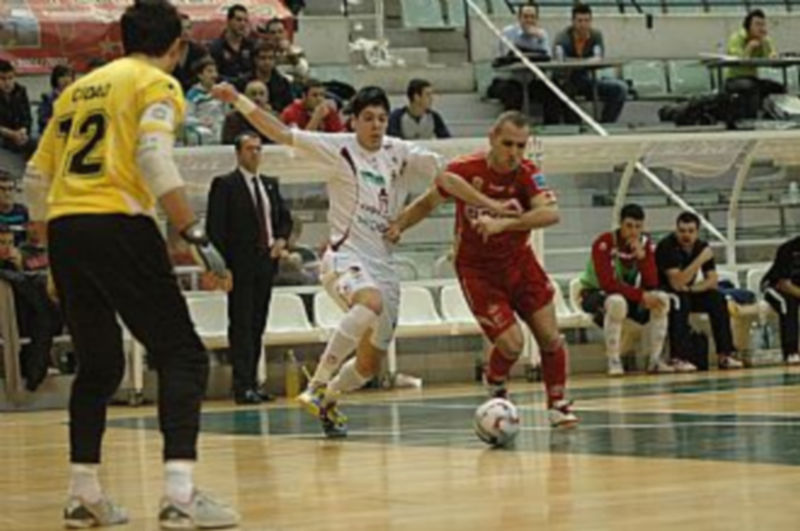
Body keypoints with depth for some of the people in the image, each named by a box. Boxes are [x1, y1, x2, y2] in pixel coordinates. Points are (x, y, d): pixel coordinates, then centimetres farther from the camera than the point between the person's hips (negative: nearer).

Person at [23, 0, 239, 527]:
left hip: (63, 228, 7)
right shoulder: (157, 84, 4)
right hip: (117, 226, -6)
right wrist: (198, 237, -15)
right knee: (182, 356, -2)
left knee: (99, 365, 20)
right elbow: (154, 158, -14)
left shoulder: (79, 87, 23)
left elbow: (36, 176, 22)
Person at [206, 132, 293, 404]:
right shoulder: (224, 185, -3)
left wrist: (281, 239, 2)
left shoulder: (270, 184, 16)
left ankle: (251, 383, 11)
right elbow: (215, 228, -7)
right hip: (240, 265, -6)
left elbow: (284, 218, 24)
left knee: (257, 325, 7)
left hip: (266, 262, 6)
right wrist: (222, 265, -14)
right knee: (241, 325, -8)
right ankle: (243, 386, -10)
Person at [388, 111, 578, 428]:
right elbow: (428, 202, 1)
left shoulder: (527, 174, -16)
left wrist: (502, 223, -48)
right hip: (477, 269, -3)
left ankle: (557, 404, 18)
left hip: (519, 261, 3)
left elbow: (550, 213, -36)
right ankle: (496, 389, 20)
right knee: (511, 344, -13)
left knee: (550, 337, -3)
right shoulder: (463, 170, -18)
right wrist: (396, 227, -9)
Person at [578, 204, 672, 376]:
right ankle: (614, 362, -30)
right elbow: (607, 284, -32)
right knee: (617, 302, -40)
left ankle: (655, 360, -12)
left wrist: (641, 255, -29)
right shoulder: (604, 244, -24)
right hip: (595, 294, -6)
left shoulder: (645, 244, -6)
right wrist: (641, 295, -35)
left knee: (662, 299, -20)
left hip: (627, 293, 6)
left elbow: (652, 284, -14)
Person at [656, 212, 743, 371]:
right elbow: (677, 283, -31)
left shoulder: (702, 247, -3)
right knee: (680, 300, -36)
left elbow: (713, 280, -4)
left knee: (718, 299, -17)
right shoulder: (667, 247, -22)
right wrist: (700, 260, -35)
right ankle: (678, 359, -39)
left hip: (688, 293, 6)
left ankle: (724, 355, -14)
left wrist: (692, 288, -22)